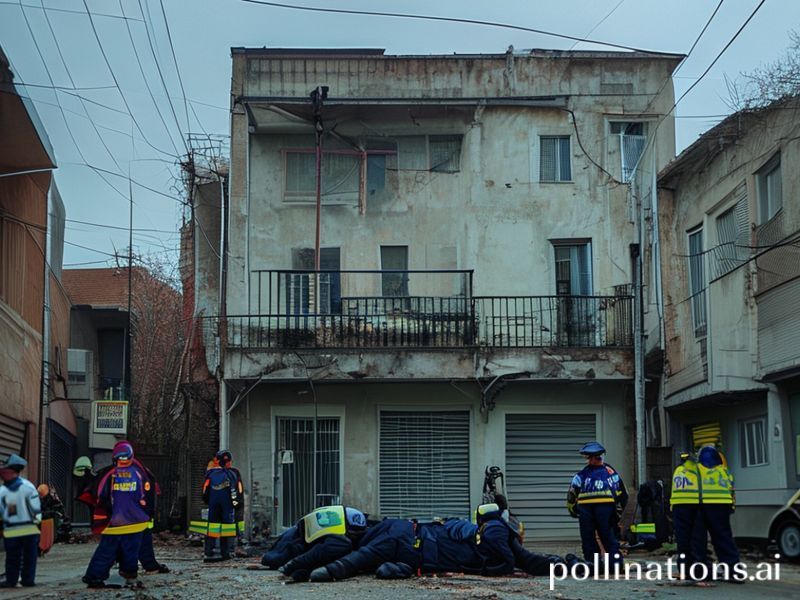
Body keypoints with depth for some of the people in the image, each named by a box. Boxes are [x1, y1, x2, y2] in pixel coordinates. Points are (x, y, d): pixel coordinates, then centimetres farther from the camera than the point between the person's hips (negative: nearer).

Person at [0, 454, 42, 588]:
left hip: (11, 531, 0)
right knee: (29, 556, 9)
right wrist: (37, 521, 6)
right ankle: (28, 579, 9)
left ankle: (11, 580, 12)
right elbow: (36, 507, -5)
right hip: (30, 528, 0)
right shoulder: (28, 486, -7)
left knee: (12, 557, 10)